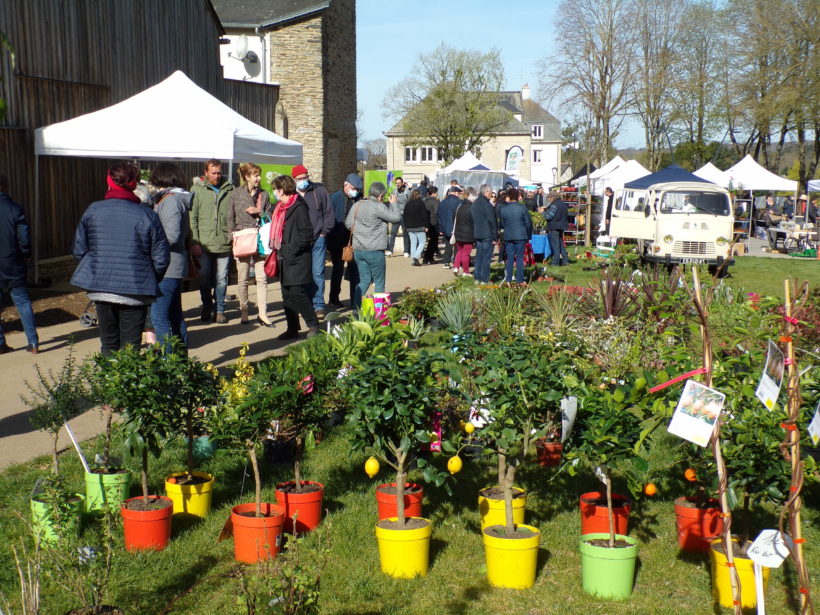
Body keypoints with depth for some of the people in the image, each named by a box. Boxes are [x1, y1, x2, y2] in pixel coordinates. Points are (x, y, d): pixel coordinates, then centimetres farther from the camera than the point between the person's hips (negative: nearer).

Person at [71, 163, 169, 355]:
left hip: (100, 288, 2)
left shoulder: (93, 210, -1)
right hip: (135, 292, -2)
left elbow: (79, 250, 3)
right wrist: (151, 281, 12)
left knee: (108, 344, 15)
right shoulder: (148, 215, -7)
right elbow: (161, 258, -6)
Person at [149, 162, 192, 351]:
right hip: (175, 267, 10)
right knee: (175, 314, 16)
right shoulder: (178, 199, 15)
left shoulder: (170, 201, -13)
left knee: (158, 315, -9)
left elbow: (171, 236, -21)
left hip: (167, 268, -10)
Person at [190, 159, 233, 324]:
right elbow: (192, 218, 1)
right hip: (204, 244, 0)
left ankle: (219, 310, 17)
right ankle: (207, 307, 23)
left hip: (224, 243, 1)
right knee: (204, 277, 5)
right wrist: (194, 242, -6)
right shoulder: (197, 190, 4)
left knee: (221, 279, 5)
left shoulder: (230, 190, 7)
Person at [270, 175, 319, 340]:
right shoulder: (282, 207, 15)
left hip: (297, 260, -9)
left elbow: (307, 234, -18)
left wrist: (292, 250, -17)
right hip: (286, 260, 9)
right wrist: (278, 248, 15)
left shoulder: (299, 208, -13)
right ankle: (292, 329, 16)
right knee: (287, 296, 10)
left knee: (297, 293, -12)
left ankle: (313, 325, 0)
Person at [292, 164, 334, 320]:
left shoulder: (319, 191, 4)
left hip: (318, 239, -1)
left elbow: (329, 213, 7)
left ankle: (318, 305, 2)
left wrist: (324, 232, 1)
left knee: (317, 273, -4)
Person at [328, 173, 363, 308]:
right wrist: (331, 242, -12)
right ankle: (333, 299, 18)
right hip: (338, 241, -3)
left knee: (355, 270, 6)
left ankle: (355, 300, 14)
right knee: (338, 269, 7)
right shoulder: (335, 199, -6)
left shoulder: (359, 200, 3)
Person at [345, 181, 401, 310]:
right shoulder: (378, 207, -14)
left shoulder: (356, 205, 8)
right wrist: (394, 203, 2)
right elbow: (396, 218, -14)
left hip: (358, 250, 7)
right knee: (379, 282, 5)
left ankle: (356, 308, 4)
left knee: (364, 280, 13)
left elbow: (348, 223, 14)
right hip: (374, 251, -6)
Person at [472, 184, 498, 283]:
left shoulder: (474, 204, 9)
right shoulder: (487, 205, -16)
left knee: (478, 256, 13)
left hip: (477, 234, 7)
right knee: (486, 257, -3)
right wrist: (495, 237, -12)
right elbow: (492, 222, -16)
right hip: (487, 235, -7)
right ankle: (484, 280, -2)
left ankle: (477, 278, 15)